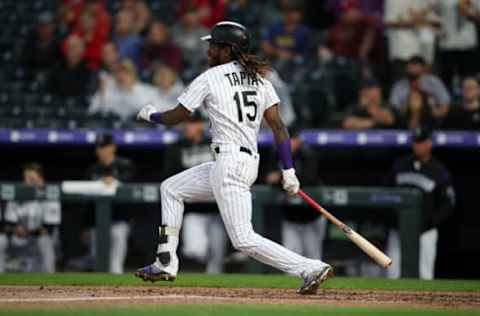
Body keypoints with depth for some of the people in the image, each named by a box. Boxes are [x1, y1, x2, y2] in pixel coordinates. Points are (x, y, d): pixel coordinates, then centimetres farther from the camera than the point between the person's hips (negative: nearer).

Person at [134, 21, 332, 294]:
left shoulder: (210, 78, -6)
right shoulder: (259, 79, 12)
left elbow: (175, 117, 2)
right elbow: (278, 125, 3)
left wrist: (150, 114, 23)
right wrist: (289, 171, 2)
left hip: (229, 164, -9)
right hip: (249, 164, 9)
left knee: (244, 239, -11)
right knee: (171, 189, 22)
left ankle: (311, 269, -20)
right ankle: (166, 264, 21)